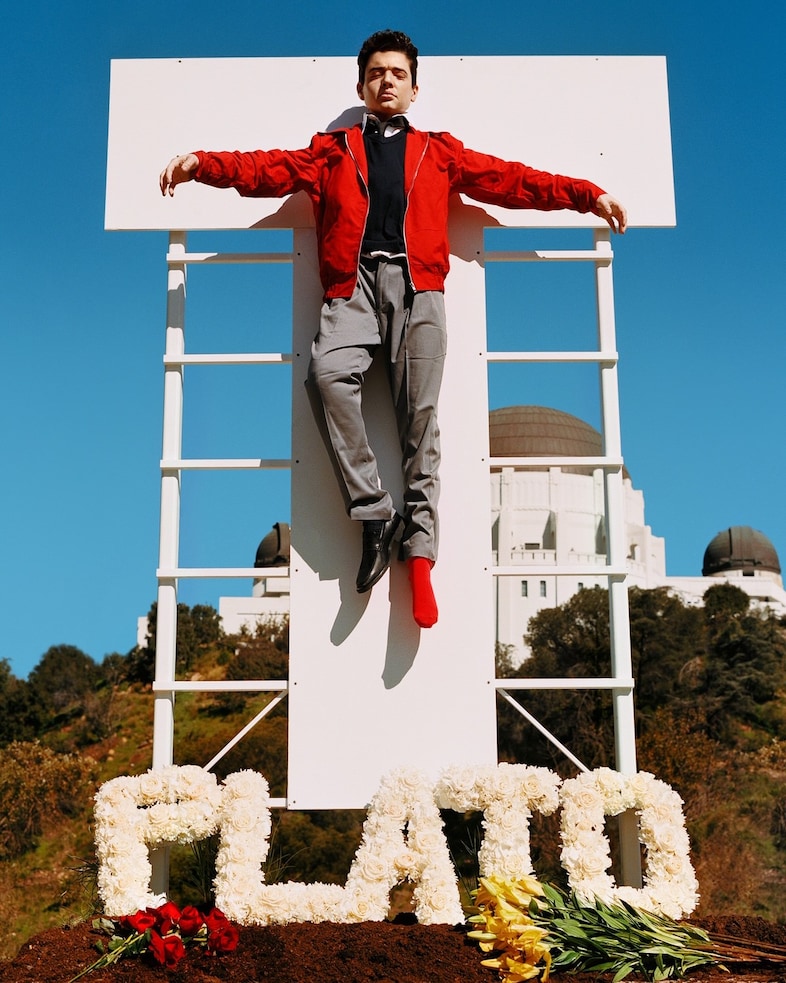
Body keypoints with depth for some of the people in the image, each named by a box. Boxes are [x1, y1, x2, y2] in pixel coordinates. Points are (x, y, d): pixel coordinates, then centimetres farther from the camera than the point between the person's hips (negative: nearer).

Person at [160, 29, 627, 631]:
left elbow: (511, 180, 18)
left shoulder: (440, 153, 25)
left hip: (417, 287, 0)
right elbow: (270, 170, 13)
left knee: (420, 417, -10)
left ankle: (420, 550, -8)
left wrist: (587, 194, 10)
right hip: (353, 286, 0)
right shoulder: (333, 151, 25)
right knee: (328, 373, -29)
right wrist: (203, 165, -3)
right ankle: (374, 512, -20)